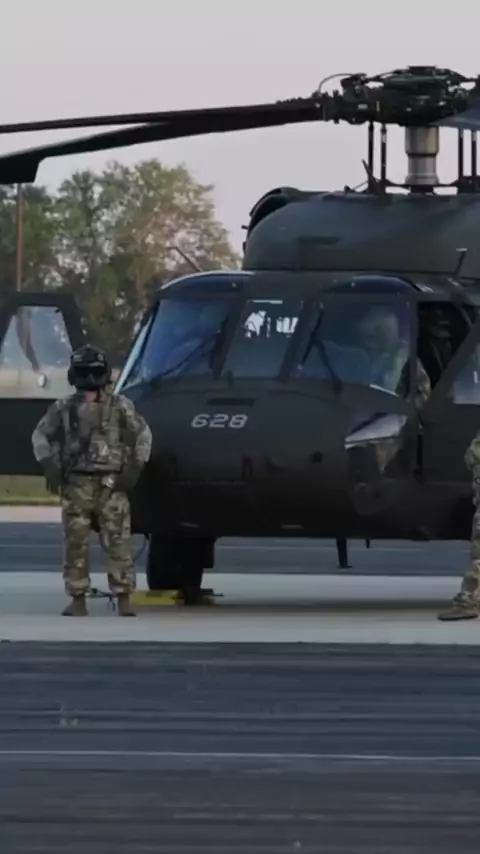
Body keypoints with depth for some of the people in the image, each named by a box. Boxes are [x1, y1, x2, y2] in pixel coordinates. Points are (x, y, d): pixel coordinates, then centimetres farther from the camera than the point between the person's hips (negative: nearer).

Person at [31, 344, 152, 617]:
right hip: (77, 485, 1)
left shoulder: (120, 407, 2)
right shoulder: (64, 409, 5)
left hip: (112, 485, -1)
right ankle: (78, 600, 9)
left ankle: (124, 600, -3)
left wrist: (135, 467, 0)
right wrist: (49, 464, 2)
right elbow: (41, 435, 14)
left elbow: (143, 434, 10)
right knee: (76, 544, 2)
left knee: (118, 543, -5)